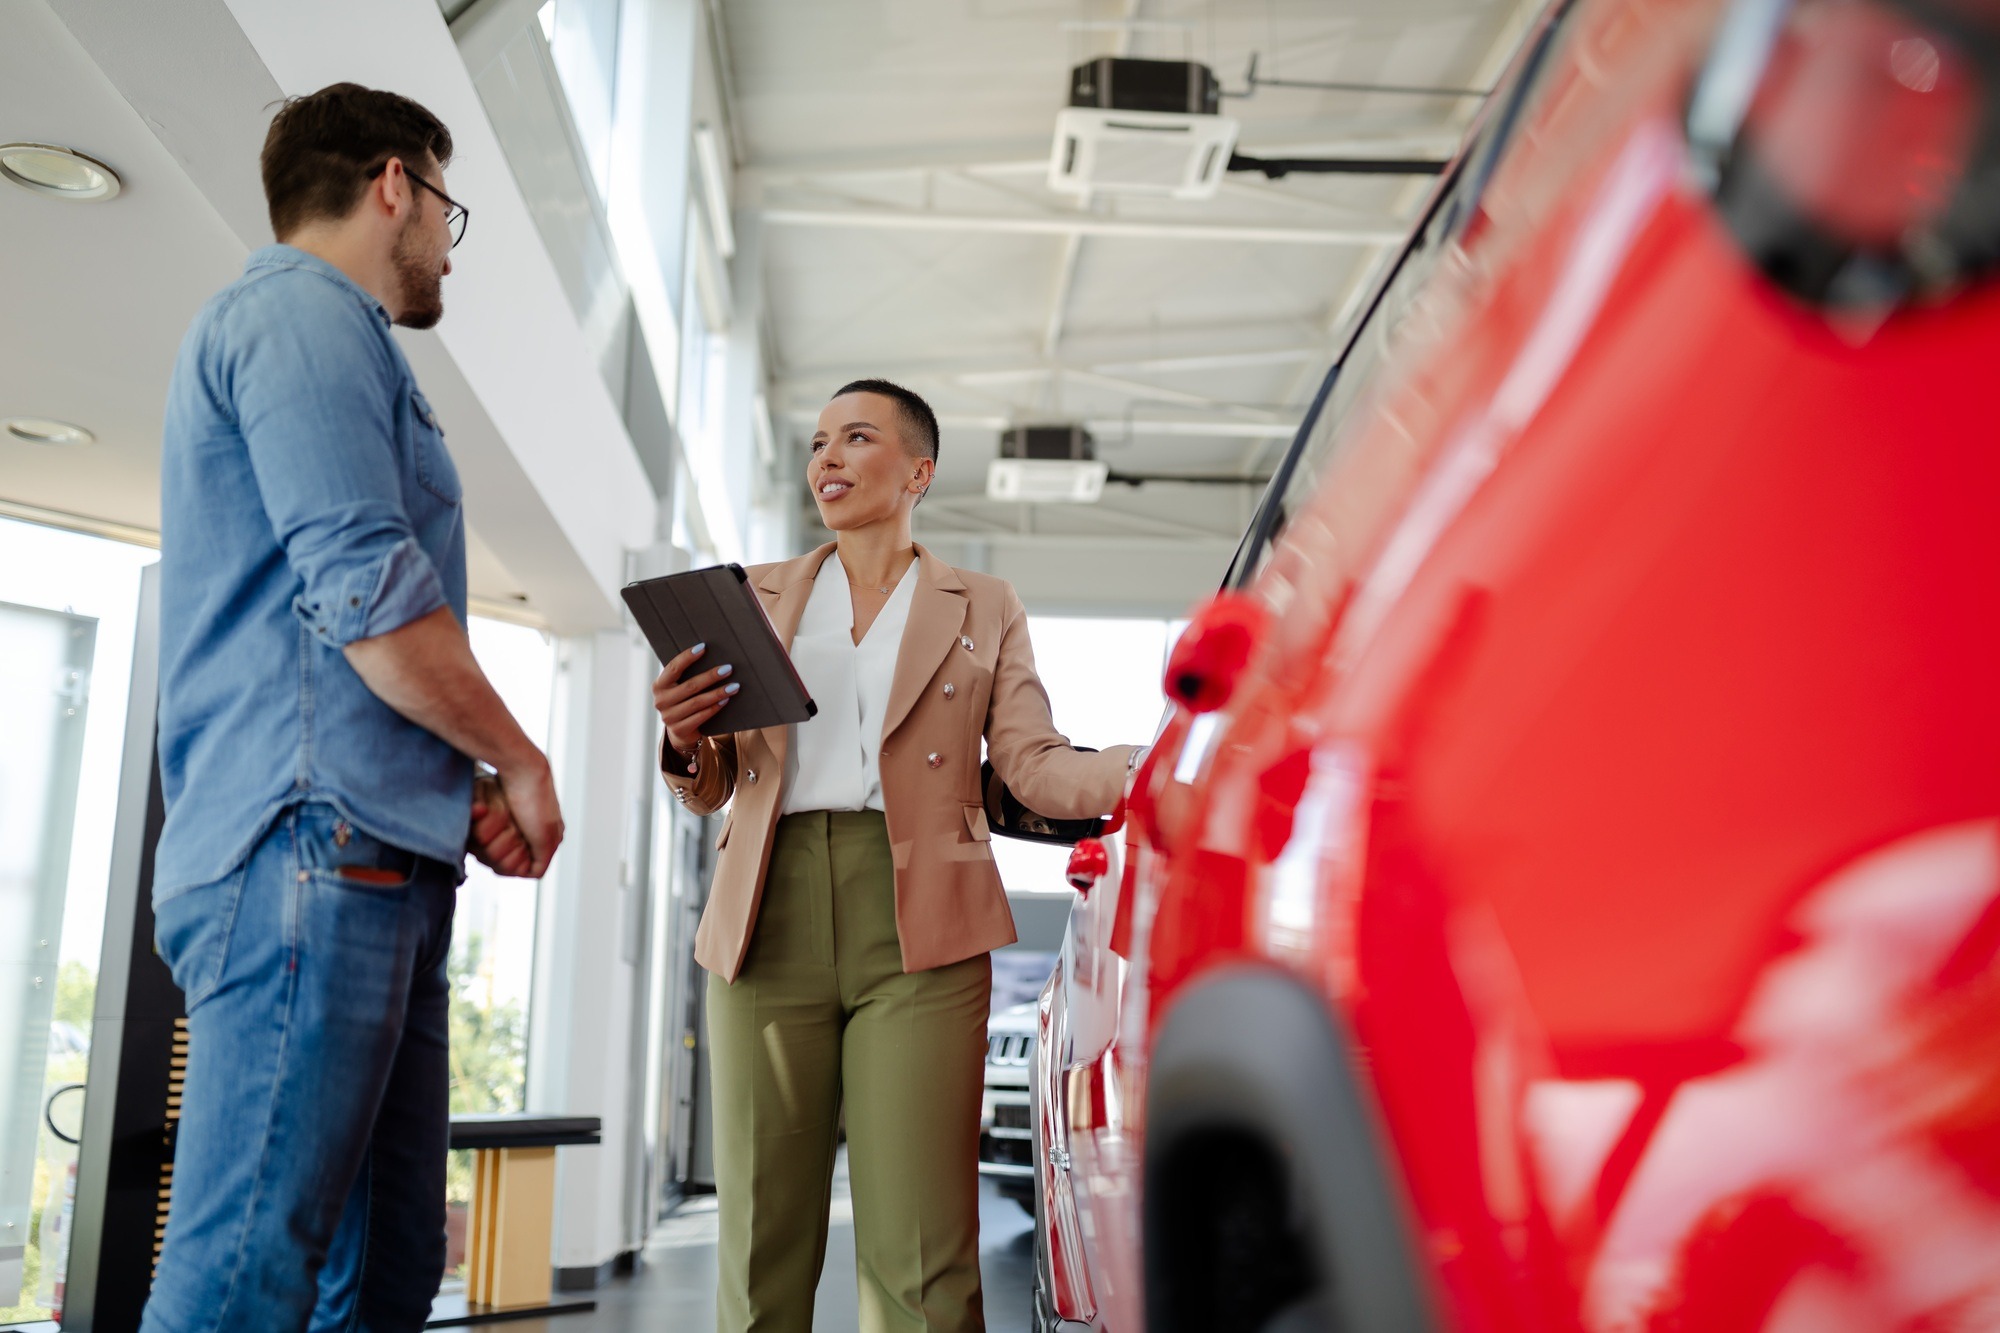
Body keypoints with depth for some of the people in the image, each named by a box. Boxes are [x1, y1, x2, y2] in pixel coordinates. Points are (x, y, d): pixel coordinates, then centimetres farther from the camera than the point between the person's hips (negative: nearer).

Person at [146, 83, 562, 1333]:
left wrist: (466, 787, 14)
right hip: (315, 850, -10)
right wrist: (521, 762, -4)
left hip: (373, 860, 10)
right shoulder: (303, 312, -3)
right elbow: (364, 593, -16)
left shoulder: (325, 331, 28)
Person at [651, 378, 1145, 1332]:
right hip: (770, 921, 2)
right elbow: (709, 787, 19)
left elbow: (1032, 766, 5)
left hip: (919, 925, -2)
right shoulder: (758, 597, 21)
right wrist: (684, 741, -5)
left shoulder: (982, 608, 16)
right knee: (760, 1245, 1)